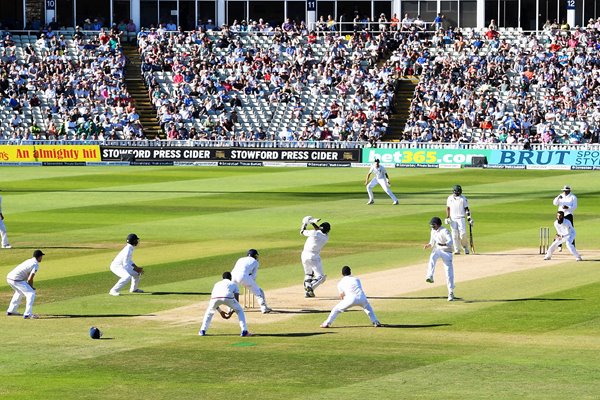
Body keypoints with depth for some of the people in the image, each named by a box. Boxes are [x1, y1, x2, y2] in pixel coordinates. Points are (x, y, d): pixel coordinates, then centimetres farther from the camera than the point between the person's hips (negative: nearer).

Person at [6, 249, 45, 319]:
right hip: (16, 279, -9)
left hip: (9, 277, 9)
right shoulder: (35, 264, -6)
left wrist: (30, 287, 21)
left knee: (20, 292, 33)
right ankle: (28, 314, -13)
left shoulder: (29, 261, 21)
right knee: (31, 293, -4)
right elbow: (30, 279, -11)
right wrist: (31, 287, 6)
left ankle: (11, 311, 38)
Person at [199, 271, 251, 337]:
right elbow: (237, 299, 24)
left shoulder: (217, 284, 41)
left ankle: (202, 331, 23)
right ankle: (244, 331, 12)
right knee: (239, 311, 23)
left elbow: (212, 300, 36)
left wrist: (220, 311, 42)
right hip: (228, 297, -2)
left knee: (209, 312, 34)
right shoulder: (233, 284, 34)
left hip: (215, 297, 2)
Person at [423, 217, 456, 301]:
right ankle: (430, 276, -44)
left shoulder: (444, 231, -19)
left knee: (449, 272, -6)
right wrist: (429, 245, -5)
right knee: (432, 257, -32)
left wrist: (444, 244, -52)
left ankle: (451, 293, 1)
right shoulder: (433, 231, 4)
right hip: (437, 250, 5)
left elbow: (450, 241, -33)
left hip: (446, 252, -5)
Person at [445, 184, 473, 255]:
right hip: (452, 219, 2)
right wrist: (447, 218, 4)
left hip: (461, 218, -2)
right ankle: (457, 250, 3)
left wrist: (469, 218, -8)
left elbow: (466, 209, 1)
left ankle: (465, 247, 9)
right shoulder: (450, 198, 9)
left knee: (463, 234, -12)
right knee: (455, 235, -2)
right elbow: (448, 208, 13)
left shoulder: (463, 199, 1)